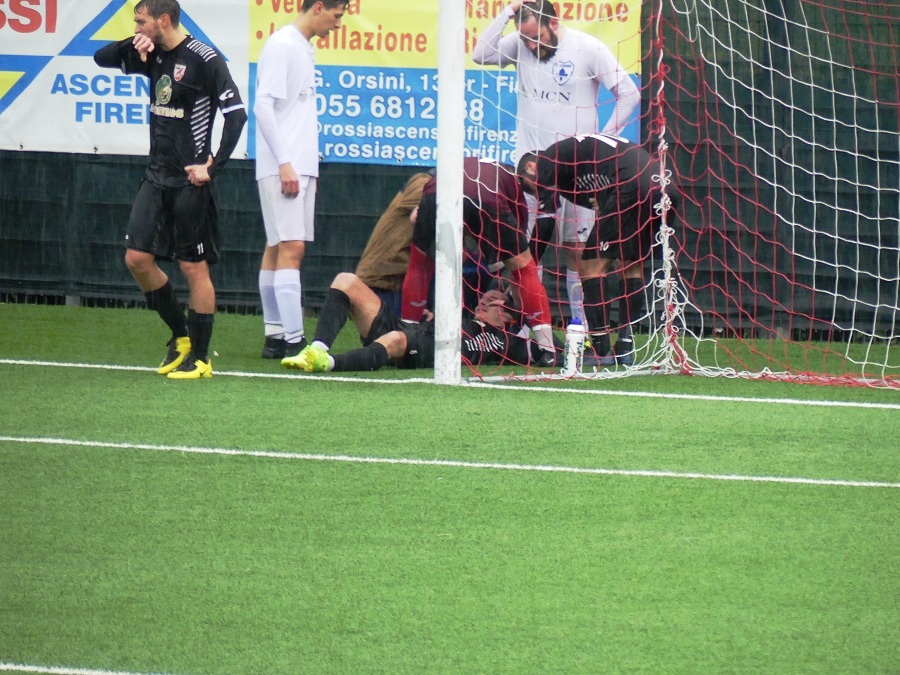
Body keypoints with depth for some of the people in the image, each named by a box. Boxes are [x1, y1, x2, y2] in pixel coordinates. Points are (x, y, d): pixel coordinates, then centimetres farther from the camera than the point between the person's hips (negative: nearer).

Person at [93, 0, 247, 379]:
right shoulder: (154, 57, 9)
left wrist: (213, 167, -18)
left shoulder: (204, 60, -13)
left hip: (189, 181, -8)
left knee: (194, 267, -2)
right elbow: (101, 59, 17)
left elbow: (236, 114, -16)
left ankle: (200, 358, 5)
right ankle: (181, 336, 20)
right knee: (137, 258, 5)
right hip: (157, 177, 8)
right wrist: (133, 45, -3)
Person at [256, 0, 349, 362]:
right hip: (281, 168, -9)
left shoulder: (304, 49, 17)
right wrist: (285, 163, -19)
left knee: (278, 248, 9)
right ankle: (292, 340, -18)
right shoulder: (281, 46, -11)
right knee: (290, 248, -13)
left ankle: (275, 336, 11)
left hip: (300, 166, 9)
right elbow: (263, 108, -16)